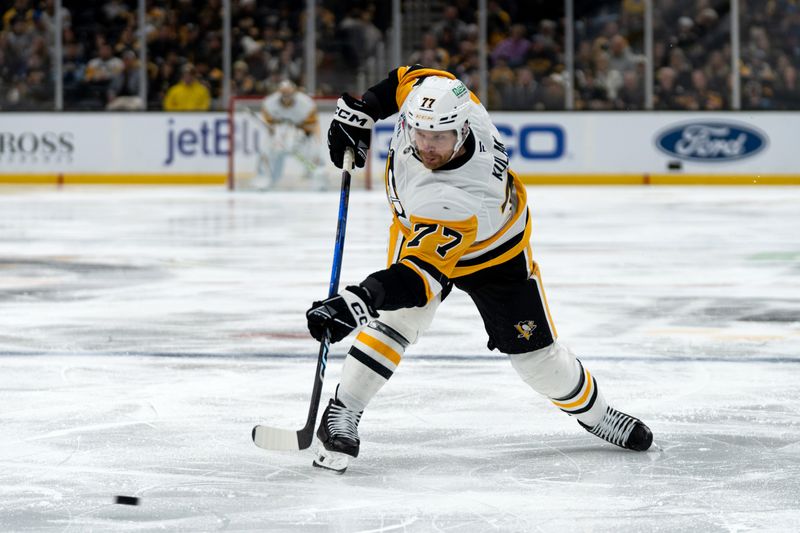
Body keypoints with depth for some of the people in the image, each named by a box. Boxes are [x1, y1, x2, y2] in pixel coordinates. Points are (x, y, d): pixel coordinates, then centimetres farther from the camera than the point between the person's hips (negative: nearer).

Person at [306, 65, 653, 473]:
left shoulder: (456, 202, -48)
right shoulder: (429, 98, -33)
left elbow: (421, 272, -53)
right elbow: (409, 77, -8)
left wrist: (358, 301, -65)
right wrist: (357, 112, -8)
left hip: (493, 252, -4)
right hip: (417, 229, 4)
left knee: (535, 353, 5)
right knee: (398, 318, -21)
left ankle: (593, 412, 33)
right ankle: (341, 415, -13)